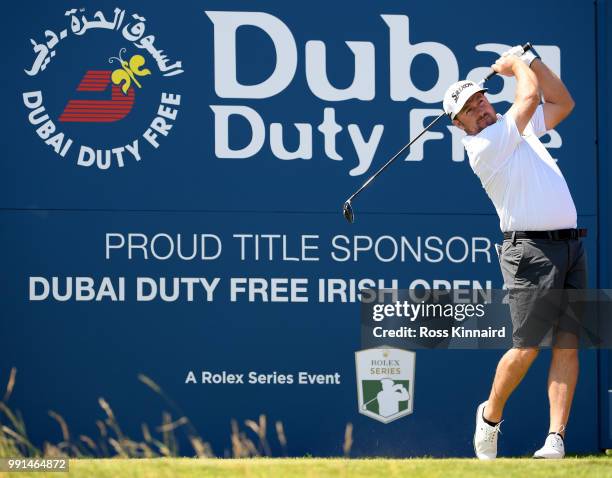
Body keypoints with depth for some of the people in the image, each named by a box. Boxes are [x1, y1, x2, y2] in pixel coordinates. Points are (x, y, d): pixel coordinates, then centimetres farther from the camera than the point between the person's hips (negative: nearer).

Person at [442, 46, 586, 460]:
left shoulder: (520, 130, 19)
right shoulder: (485, 146, -7)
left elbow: (562, 102, 28)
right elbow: (530, 96, -7)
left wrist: (529, 59, 21)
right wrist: (518, 65, 12)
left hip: (571, 245, 7)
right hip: (531, 250, -7)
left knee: (567, 346, -2)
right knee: (527, 348, -8)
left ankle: (556, 438, -5)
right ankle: (490, 415, 17)